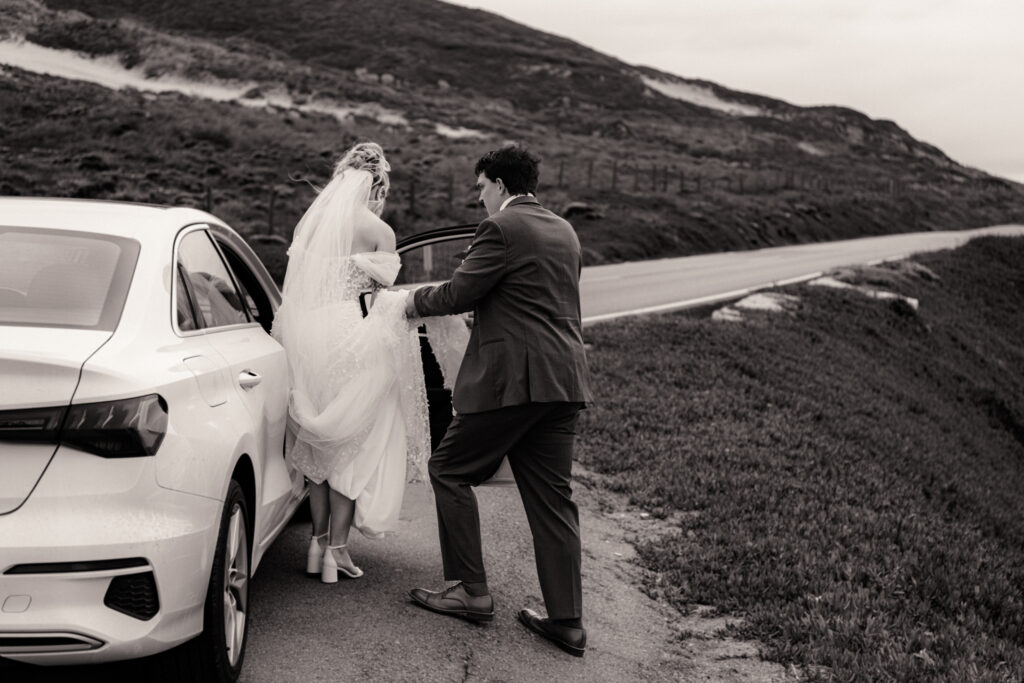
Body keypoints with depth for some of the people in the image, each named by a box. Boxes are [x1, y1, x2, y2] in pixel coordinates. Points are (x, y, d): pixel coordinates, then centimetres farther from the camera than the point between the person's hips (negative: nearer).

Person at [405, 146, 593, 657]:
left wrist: (415, 301, 10)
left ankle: (471, 592, 9)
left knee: (449, 470, 8)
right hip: (563, 380, 8)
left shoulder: (500, 228, -7)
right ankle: (567, 621, 9)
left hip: (514, 379, -8)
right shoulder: (564, 232, 18)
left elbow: (458, 294, -8)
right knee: (551, 498, 10)